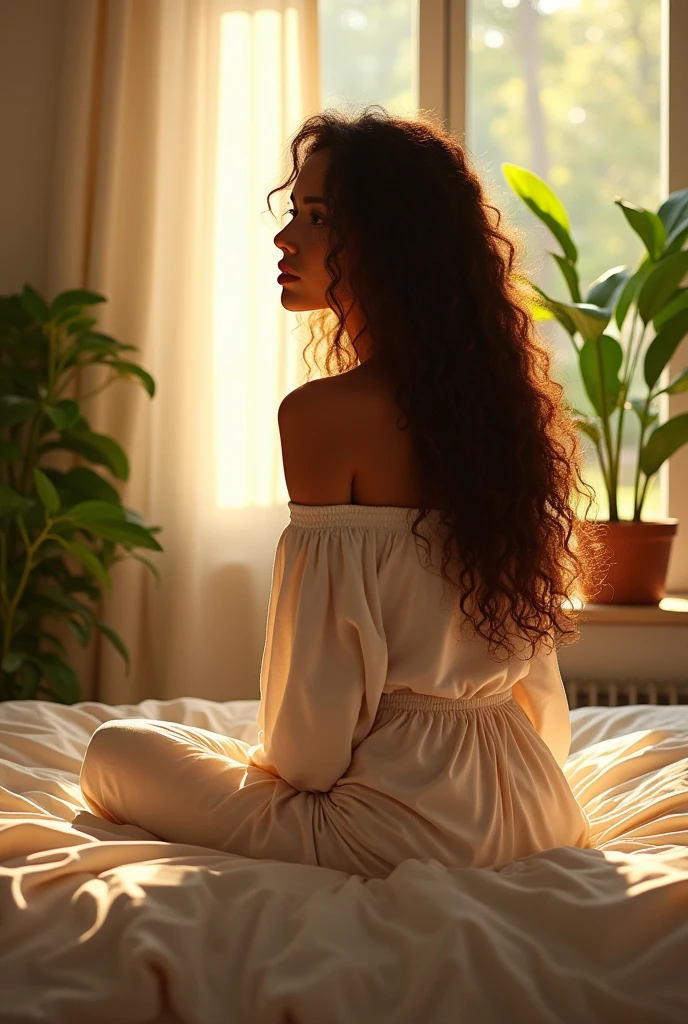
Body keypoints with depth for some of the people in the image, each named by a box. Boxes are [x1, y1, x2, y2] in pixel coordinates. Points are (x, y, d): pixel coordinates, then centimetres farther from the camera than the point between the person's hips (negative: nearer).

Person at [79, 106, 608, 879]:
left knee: (114, 752, 11)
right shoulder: (497, 394, 3)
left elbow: (320, 664, -17)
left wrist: (283, 765, 3)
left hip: (405, 815, -9)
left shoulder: (324, 414, -20)